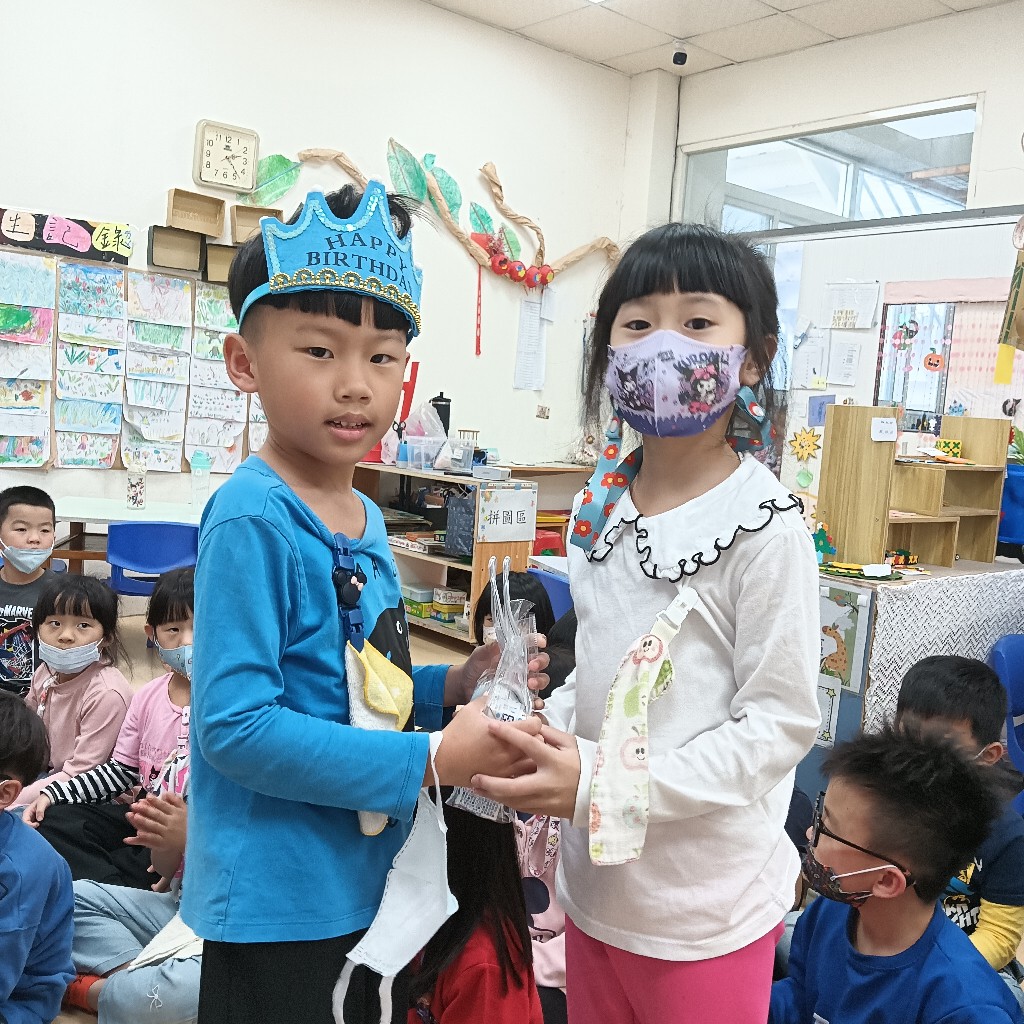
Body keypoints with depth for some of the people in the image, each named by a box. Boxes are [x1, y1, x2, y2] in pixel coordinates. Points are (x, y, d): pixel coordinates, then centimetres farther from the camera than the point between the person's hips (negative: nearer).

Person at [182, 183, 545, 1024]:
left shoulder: (366, 517, 3)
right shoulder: (252, 519, -23)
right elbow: (234, 724, -27)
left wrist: (456, 687, -3)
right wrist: (431, 759, -25)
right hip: (280, 903, -8)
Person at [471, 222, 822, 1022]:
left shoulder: (765, 525, -18)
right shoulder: (605, 505, 1)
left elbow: (780, 722, -17)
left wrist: (604, 783, -23)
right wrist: (541, 739, -5)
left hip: (705, 909, -6)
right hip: (594, 881, 6)